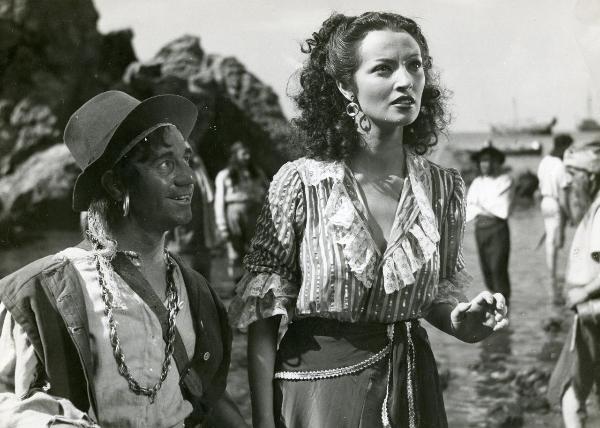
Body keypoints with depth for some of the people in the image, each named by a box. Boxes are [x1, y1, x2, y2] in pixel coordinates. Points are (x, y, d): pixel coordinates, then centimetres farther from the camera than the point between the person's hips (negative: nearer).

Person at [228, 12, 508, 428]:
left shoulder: (444, 187, -4)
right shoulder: (300, 182, -14)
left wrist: (461, 321, -11)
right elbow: (263, 319, -9)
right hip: (319, 387, -3)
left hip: (412, 390, 3)